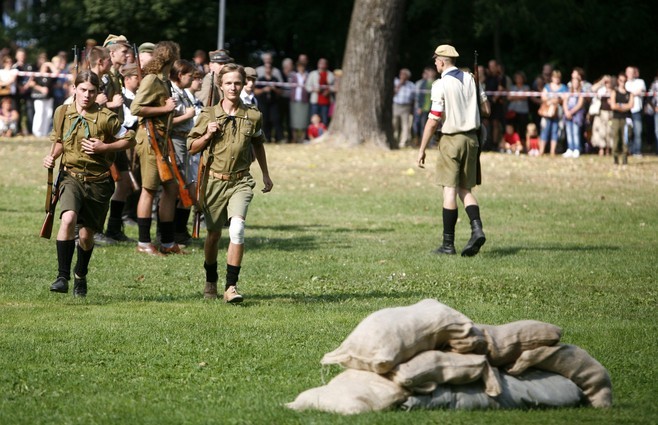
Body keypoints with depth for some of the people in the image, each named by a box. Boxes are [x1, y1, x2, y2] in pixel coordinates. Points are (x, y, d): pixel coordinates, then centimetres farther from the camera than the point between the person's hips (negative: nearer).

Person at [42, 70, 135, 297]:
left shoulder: (106, 117, -9)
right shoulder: (62, 113, 1)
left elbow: (130, 140, -1)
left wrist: (104, 147, -13)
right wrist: (52, 156, 0)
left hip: (98, 181, -1)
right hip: (72, 176, 1)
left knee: (86, 234, 9)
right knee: (68, 219, -28)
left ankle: (80, 276, 38)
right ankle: (62, 276, -22)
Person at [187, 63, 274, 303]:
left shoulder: (253, 116, 1)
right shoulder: (209, 115, -2)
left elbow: (258, 144, 20)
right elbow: (192, 148, 5)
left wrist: (266, 174, 26)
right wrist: (207, 135, -14)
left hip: (240, 181, -1)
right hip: (214, 181, 1)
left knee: (237, 227, -22)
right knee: (214, 233, 12)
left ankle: (231, 286, -22)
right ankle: (211, 281, 35)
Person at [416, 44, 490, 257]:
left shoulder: (441, 84, -11)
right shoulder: (470, 79, 6)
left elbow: (433, 120, -14)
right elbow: (486, 109, 12)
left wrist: (422, 150, -8)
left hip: (451, 140, -6)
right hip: (471, 138, 6)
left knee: (450, 191, -3)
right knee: (465, 190, 12)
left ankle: (448, 244, -1)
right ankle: (477, 229, -9)